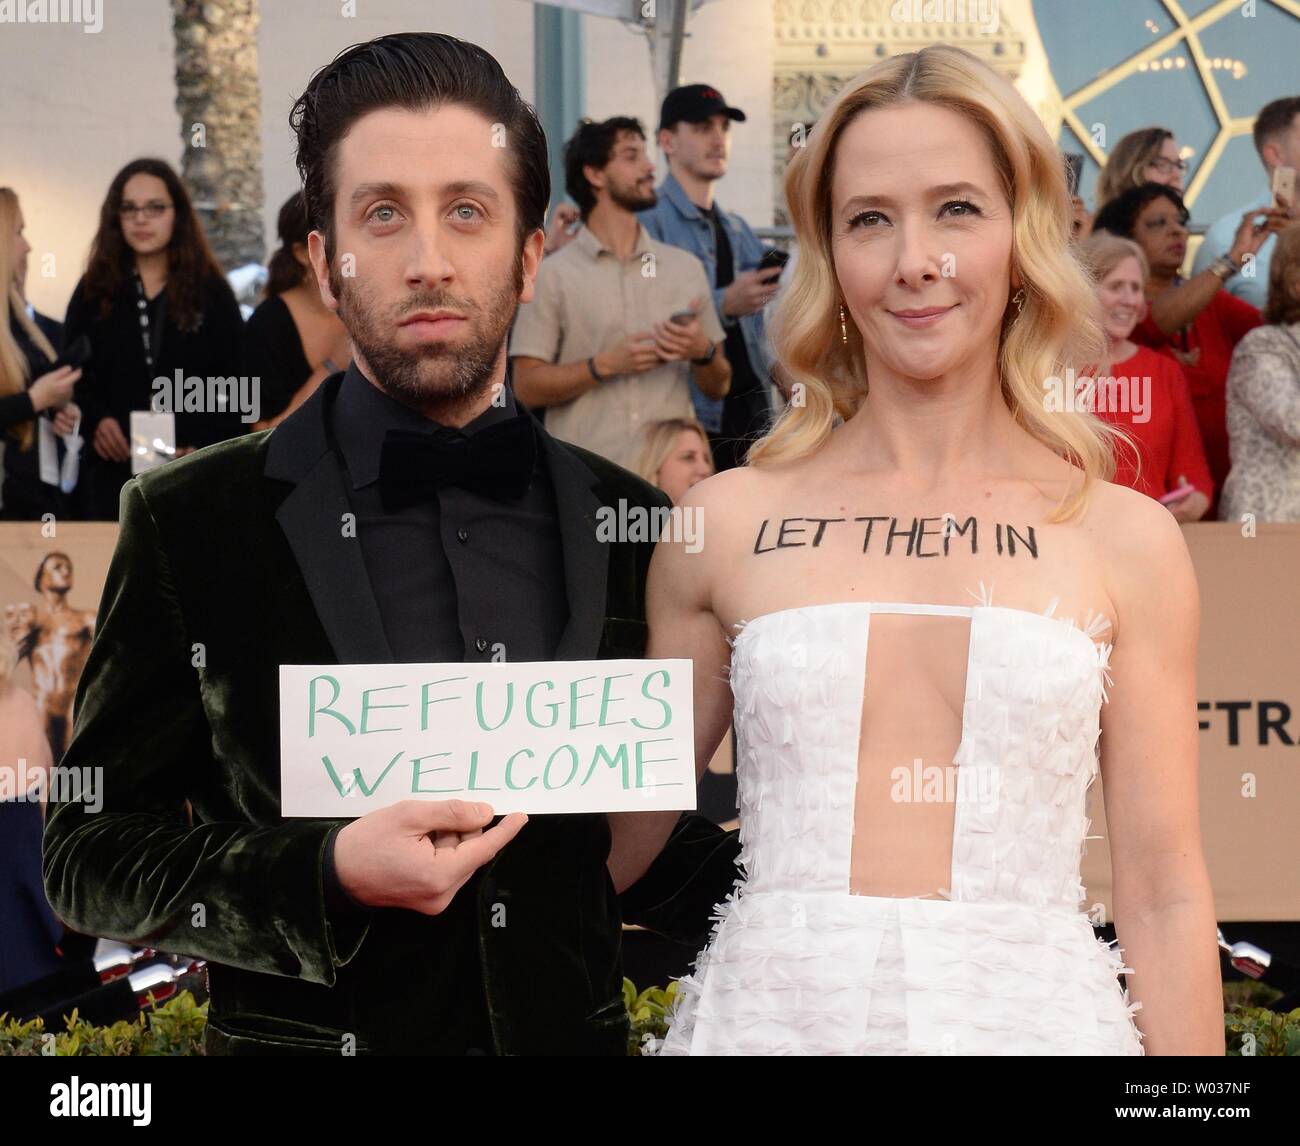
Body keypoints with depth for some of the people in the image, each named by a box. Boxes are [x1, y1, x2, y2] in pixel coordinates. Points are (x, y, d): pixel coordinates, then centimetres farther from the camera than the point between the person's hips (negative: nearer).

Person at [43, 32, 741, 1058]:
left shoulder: (625, 522, -1)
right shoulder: (193, 519, -8)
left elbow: (629, 848, 8)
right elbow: (88, 847, -6)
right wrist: (329, 878, -20)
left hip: (573, 1032, 3)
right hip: (307, 1040, -2)